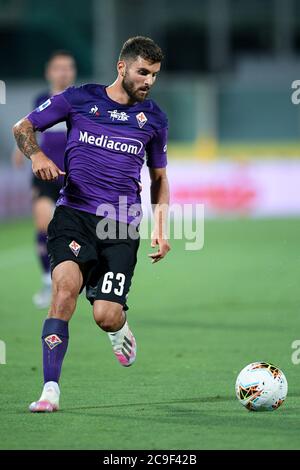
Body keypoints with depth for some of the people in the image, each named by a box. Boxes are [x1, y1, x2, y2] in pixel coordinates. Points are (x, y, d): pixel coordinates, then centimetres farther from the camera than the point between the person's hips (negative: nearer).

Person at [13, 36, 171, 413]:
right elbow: (23, 127, 11)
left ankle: (119, 329, 28)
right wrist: (37, 155, -10)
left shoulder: (153, 118, 10)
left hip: (121, 225, 1)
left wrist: (160, 229, 11)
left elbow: (159, 178, 22)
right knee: (66, 283, -27)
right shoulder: (79, 99, 3)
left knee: (105, 316, -13)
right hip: (74, 212, -1)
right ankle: (50, 390, -23)